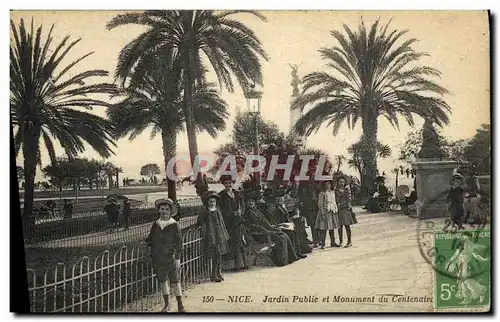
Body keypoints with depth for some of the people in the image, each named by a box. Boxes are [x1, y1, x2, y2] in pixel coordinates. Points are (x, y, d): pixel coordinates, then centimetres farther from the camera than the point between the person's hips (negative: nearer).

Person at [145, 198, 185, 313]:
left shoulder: (174, 225, -5)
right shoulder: (155, 225, 6)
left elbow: (179, 242, -5)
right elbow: (150, 240, 18)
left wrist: (177, 257, -9)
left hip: (171, 258, -4)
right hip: (158, 259, 4)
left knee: (175, 281, -1)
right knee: (163, 281, 12)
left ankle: (180, 304, 11)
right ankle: (167, 304, 25)